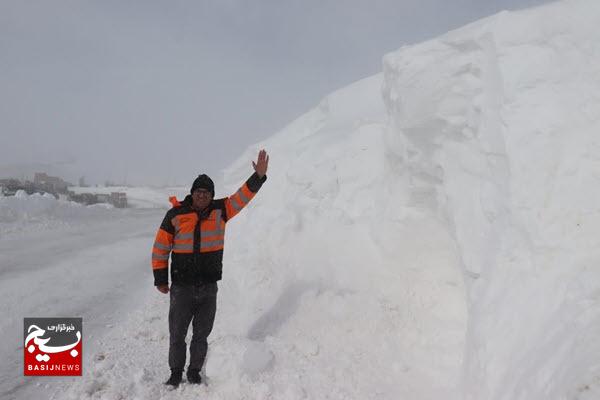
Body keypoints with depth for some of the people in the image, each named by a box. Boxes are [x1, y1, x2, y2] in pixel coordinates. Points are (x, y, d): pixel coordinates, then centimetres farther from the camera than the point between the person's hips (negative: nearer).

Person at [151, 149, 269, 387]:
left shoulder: (220, 211, 0)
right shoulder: (175, 215, -6)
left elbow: (243, 196, -7)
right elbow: (160, 248, -2)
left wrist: (259, 176, -21)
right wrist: (160, 279, -3)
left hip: (209, 287, 2)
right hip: (182, 287, -2)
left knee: (202, 334, 14)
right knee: (177, 334, 10)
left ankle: (195, 371, 32)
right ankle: (176, 372, 30)